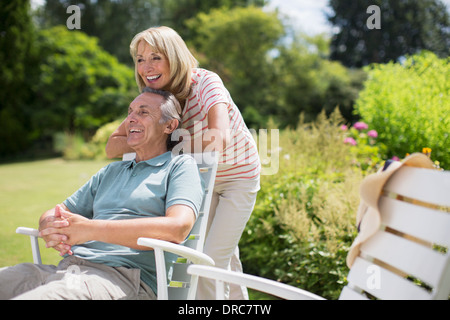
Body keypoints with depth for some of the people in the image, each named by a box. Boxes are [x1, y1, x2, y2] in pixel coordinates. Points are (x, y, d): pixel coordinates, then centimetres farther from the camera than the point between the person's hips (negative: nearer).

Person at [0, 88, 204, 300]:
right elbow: (54, 214, 27)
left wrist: (92, 229, -15)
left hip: (123, 276, -7)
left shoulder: (181, 166, 7)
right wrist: (52, 229, -1)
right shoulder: (110, 172, 28)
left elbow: (177, 228, -13)